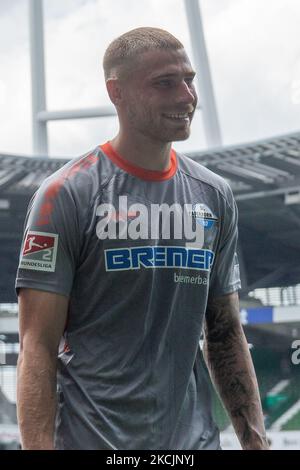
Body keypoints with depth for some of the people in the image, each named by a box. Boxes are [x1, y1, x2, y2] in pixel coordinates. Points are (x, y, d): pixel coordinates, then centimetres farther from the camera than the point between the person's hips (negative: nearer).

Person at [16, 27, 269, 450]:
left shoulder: (215, 196, 8)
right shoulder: (67, 194, -8)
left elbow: (226, 335, 12)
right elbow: (38, 346, -11)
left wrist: (256, 440, 7)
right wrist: (40, 448, -19)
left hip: (196, 438, 5)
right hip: (93, 438, -5)